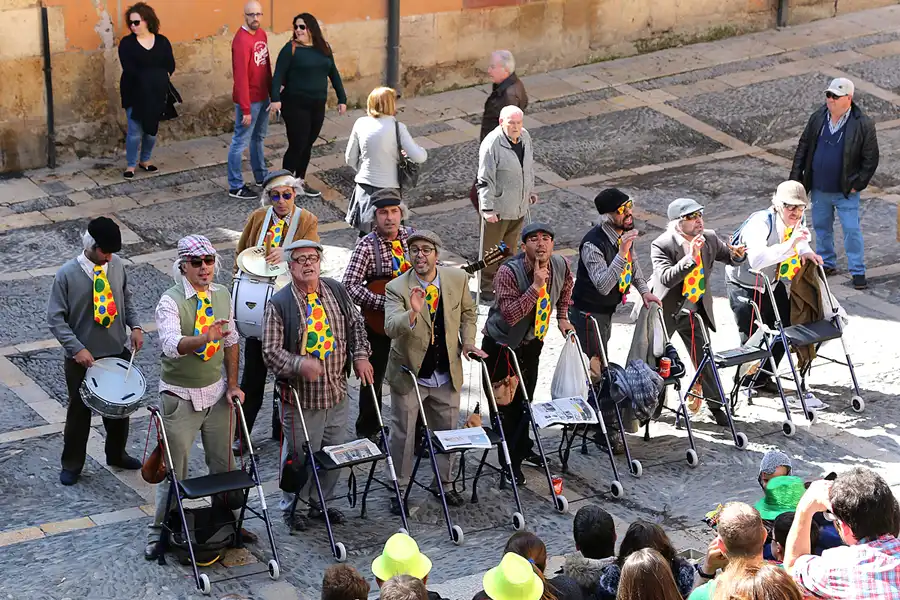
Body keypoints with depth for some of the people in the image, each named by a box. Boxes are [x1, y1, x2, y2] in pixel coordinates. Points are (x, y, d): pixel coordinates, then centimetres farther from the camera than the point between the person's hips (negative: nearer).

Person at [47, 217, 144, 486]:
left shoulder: (117, 265, -6)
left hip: (117, 353, 4)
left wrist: (135, 326, -5)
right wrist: (77, 348, -24)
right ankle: (71, 465, 28)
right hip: (82, 358, -4)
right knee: (79, 411, 10)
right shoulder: (67, 275, -17)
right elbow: (55, 318, -15)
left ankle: (116, 454, 42)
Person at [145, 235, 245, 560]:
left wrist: (232, 384, 6)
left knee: (223, 463, 16)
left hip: (216, 393, 5)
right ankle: (160, 531, 16)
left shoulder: (223, 295, 2)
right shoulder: (171, 301, -18)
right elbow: (171, 345, -35)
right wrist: (205, 337, -52)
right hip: (180, 396, -5)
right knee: (175, 470, 2)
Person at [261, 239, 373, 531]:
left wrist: (360, 355, 2)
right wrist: (300, 364, -32)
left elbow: (356, 324, 16)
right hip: (301, 398, -5)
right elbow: (271, 351, -16)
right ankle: (293, 508, 26)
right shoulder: (279, 304, -14)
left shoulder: (336, 291, 3)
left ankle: (319, 502, 35)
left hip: (337, 392, 5)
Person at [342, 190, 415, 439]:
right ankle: (367, 431, 24)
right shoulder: (367, 246, -17)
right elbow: (350, 285, -26)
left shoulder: (412, 236, -2)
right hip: (379, 322, -4)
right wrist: (384, 303, -30)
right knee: (374, 376, 8)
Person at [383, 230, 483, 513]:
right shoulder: (396, 288, -19)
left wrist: (467, 341, -2)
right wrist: (413, 313, -51)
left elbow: (468, 313, 11)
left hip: (447, 375, 4)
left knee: (447, 431, 17)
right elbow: (391, 328, -33)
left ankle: (444, 483, 36)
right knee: (403, 434, 7)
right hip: (409, 374, -4)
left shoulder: (458, 279, -7)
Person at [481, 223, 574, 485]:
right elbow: (510, 315, -37)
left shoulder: (560, 266, -10)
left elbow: (565, 286, 16)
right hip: (501, 345, -6)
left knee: (525, 399, 21)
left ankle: (523, 449, 40)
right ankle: (510, 461, 15)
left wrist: (562, 317, 12)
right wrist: (536, 287, -41)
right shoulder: (509, 271, -30)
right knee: (505, 404, 2)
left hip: (532, 342, 6)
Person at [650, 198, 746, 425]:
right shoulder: (662, 245, -24)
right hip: (665, 311, -4)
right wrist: (691, 259, -45)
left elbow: (730, 257, 5)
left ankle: (715, 405, 19)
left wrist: (737, 254, -19)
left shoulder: (709, 238, -8)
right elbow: (666, 278, -36)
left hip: (695, 310, 4)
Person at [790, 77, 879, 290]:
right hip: (819, 190, 4)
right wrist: (796, 177, 3)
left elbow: (870, 159, -8)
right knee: (821, 227, 17)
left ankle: (858, 271, 12)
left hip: (846, 192, -4)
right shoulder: (818, 117, -2)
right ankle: (827, 263, 34)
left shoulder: (863, 124, -14)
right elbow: (803, 147, 7)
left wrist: (858, 184, -12)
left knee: (851, 230, 0)